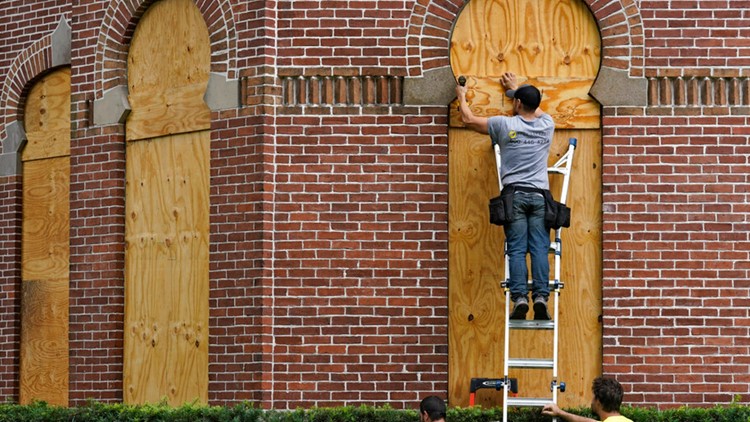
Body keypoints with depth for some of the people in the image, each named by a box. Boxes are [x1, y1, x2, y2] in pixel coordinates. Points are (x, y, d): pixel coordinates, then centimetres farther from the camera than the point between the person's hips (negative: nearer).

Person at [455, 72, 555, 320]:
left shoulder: (505, 125, 1)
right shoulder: (546, 125, 11)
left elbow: (469, 120, 14)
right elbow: (535, 108, 37)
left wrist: (462, 97, 33)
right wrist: (515, 88, 50)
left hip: (515, 194, -2)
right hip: (539, 195, 2)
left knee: (516, 249, -5)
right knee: (539, 248, -4)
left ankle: (520, 297, -17)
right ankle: (541, 296, -17)